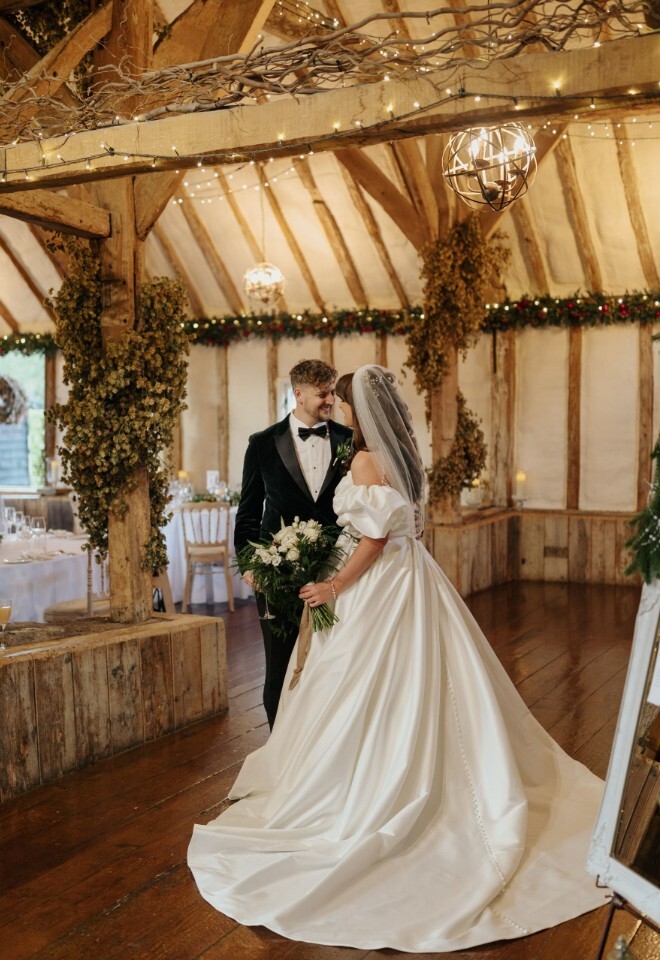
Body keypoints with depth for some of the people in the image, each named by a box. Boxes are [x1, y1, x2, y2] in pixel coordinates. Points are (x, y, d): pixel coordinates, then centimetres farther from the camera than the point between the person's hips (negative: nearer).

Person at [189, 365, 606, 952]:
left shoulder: (367, 461, -16)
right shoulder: (404, 455, 10)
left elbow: (376, 535, -20)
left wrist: (336, 587, -12)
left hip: (380, 588, -9)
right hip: (413, 579, 9)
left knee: (368, 700, 2)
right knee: (425, 692, 15)